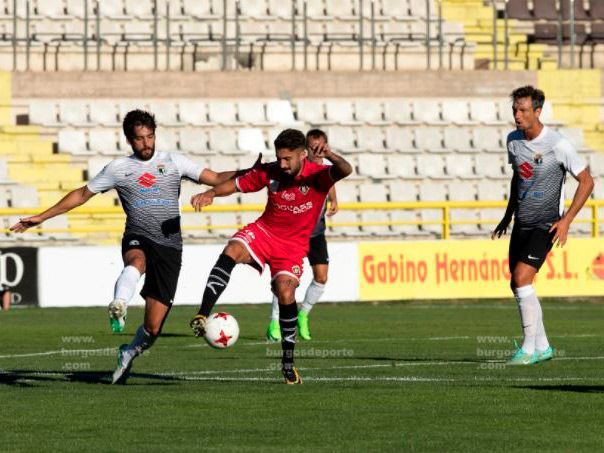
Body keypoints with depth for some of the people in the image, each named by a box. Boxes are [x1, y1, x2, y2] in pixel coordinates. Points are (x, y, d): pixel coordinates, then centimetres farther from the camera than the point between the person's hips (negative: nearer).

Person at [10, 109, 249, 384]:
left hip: (170, 246, 1)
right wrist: (41, 218, 16)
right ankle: (119, 306, -65)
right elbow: (82, 195, 18)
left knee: (153, 328, -3)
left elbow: (216, 179, 10)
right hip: (137, 238, -1)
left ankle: (129, 353, 26)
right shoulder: (118, 168, 10)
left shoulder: (173, 162, 10)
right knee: (136, 261, -42)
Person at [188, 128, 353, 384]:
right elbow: (237, 184, 3)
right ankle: (202, 317, -35)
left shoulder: (317, 176, -15)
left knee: (286, 294, -20)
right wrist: (210, 194, -15)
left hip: (293, 246, -2)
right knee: (232, 251, -28)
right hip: (264, 231, 2)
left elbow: (345, 171, -33)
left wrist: (330, 157, -56)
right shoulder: (270, 173, -6)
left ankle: (288, 361, -2)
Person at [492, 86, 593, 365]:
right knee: (518, 285, 6)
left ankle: (529, 348, -13)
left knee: (521, 277, -20)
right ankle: (542, 347, 20)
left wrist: (566, 220, -13)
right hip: (521, 223, 7)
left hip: (546, 225, -7)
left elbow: (586, 181, -8)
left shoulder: (558, 145, -15)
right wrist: (507, 216, 19)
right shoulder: (513, 140, 4)